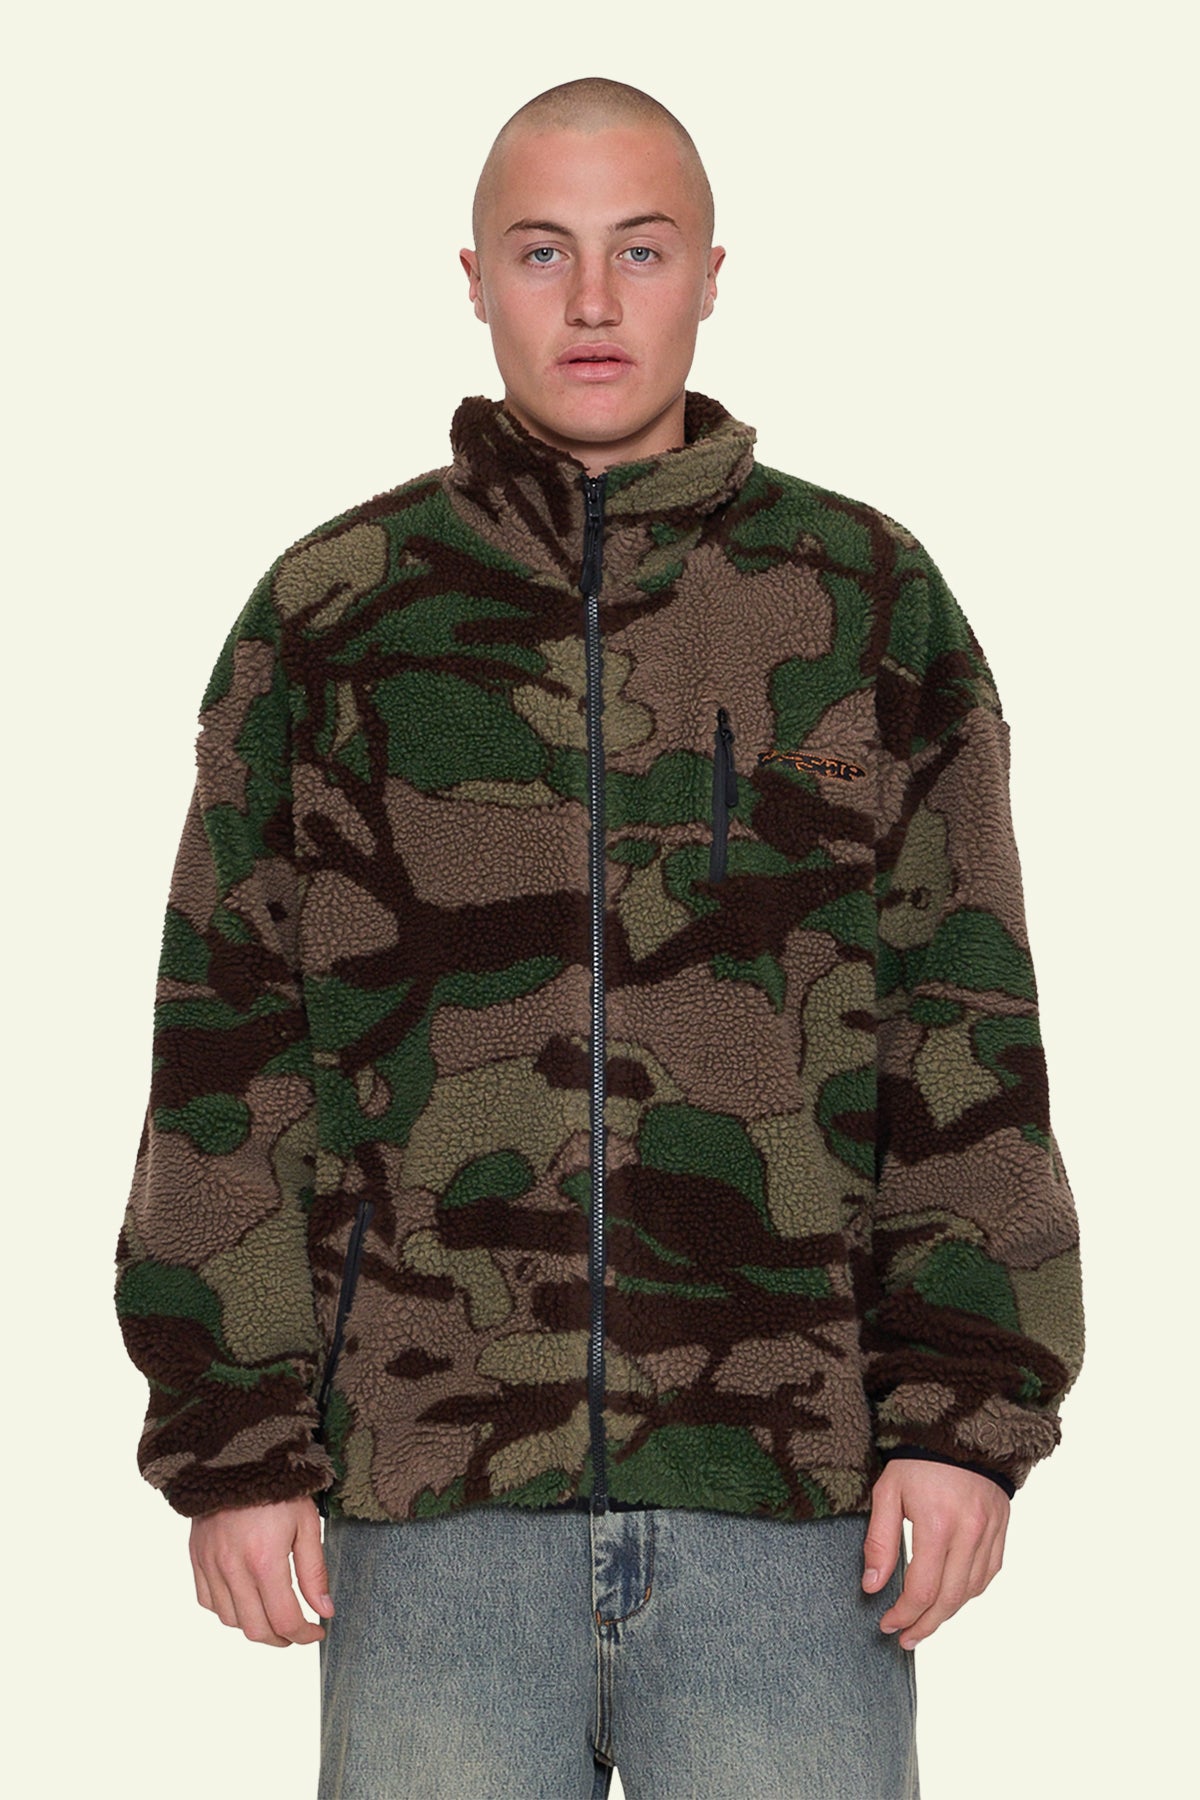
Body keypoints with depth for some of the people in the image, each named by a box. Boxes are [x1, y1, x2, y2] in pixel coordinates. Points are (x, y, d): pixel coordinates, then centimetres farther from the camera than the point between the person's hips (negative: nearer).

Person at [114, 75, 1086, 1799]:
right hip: (431, 1489, 0)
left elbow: (971, 1041, 6)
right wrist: (231, 1441, 1)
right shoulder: (330, 613, 8)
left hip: (795, 1495, 0)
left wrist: (968, 1410, -2)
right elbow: (226, 1051, 6)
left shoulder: (871, 602, 8)